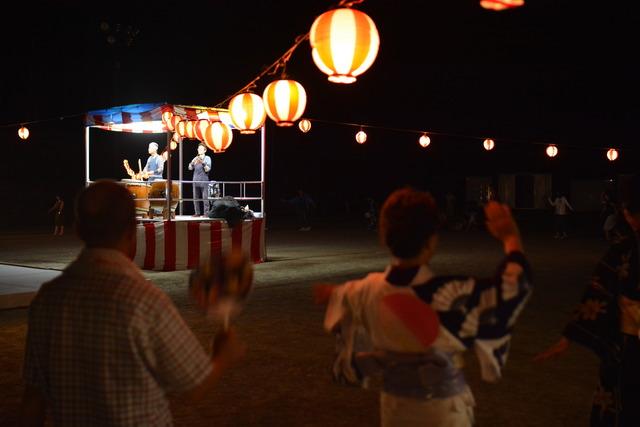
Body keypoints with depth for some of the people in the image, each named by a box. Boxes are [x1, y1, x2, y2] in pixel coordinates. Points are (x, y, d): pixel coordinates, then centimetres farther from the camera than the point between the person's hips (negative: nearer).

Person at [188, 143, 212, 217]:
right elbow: (190, 168, 7)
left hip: (204, 181, -4)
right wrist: (193, 162, -12)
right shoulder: (196, 158, 16)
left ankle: (206, 213, -6)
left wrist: (203, 162, -21)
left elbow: (207, 169, -7)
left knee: (205, 198, -7)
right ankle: (197, 213, 9)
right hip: (195, 180, 4)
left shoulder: (207, 158, 3)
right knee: (196, 198, 4)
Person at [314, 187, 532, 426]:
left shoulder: (369, 291, -12)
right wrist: (510, 237, -1)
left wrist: (331, 293, 36)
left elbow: (344, 297, 13)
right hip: (443, 406, -4)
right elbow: (515, 285, -17)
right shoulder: (449, 294, -26)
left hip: (395, 403, 4)